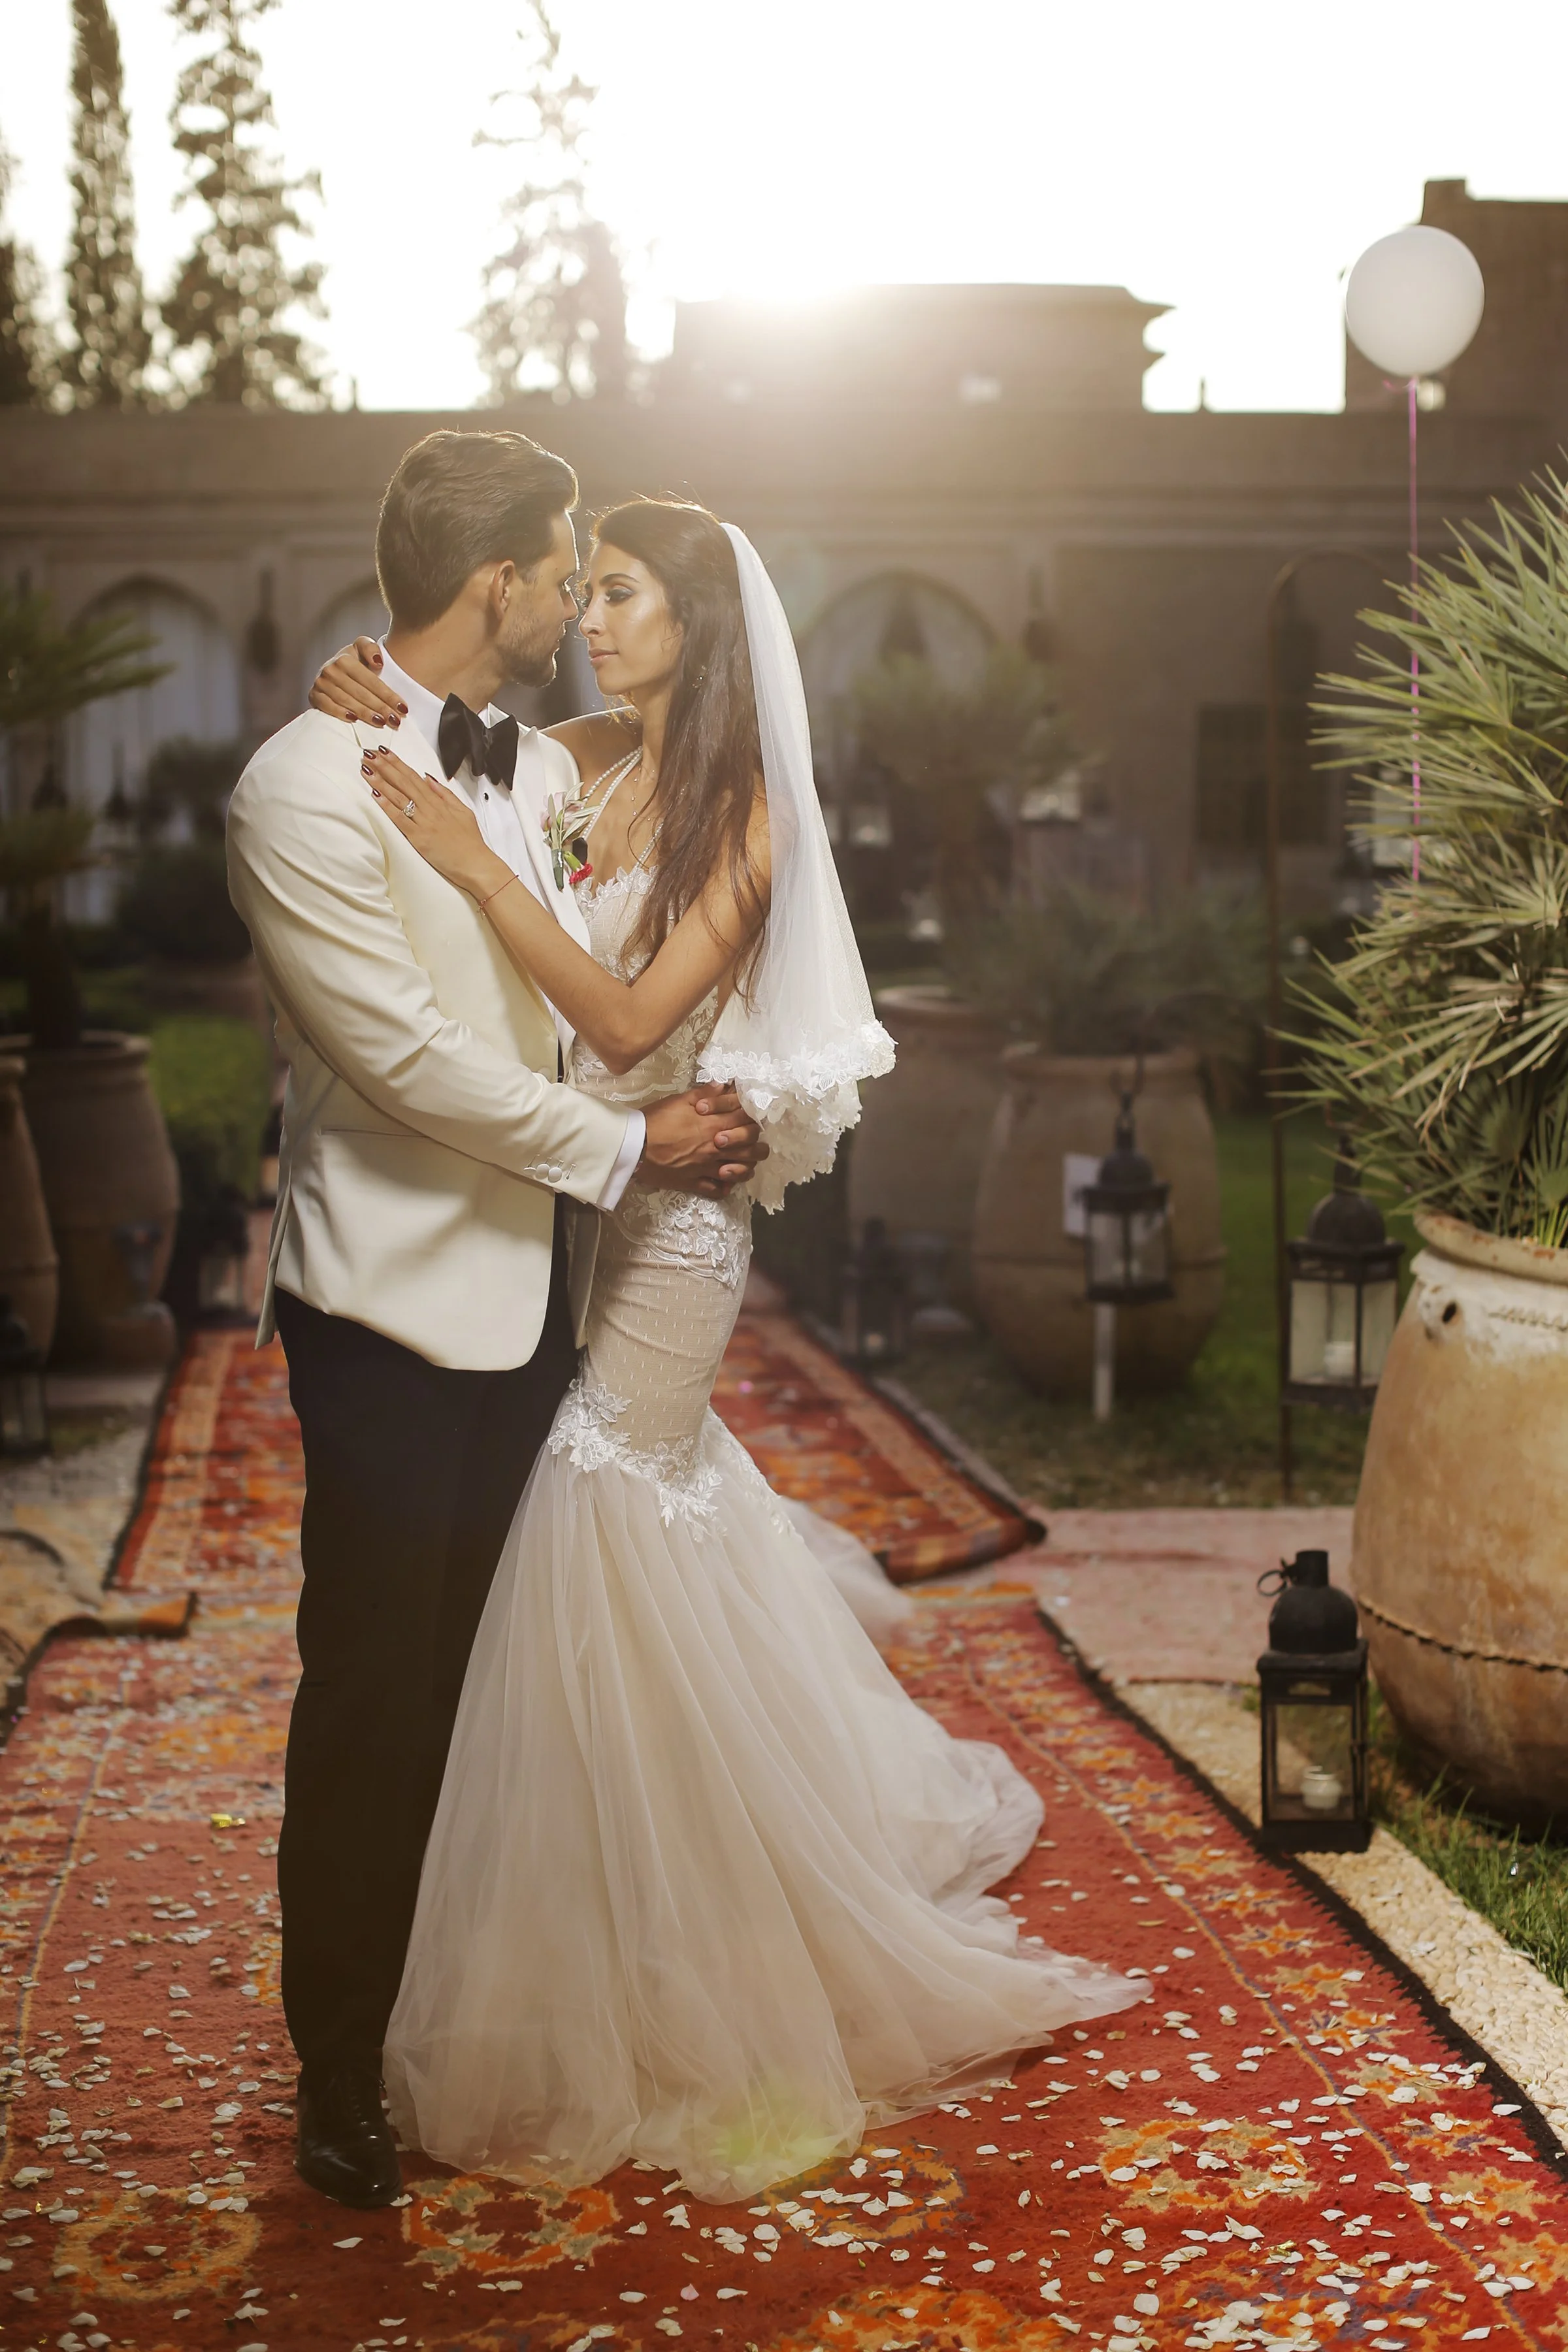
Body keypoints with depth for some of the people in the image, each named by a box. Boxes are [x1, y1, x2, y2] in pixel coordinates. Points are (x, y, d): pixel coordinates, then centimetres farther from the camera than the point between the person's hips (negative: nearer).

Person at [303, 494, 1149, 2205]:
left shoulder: (741, 812, -11)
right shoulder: (583, 760, 6)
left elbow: (631, 1019, -21)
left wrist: (478, 863, -27)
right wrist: (371, 714, -14)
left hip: (658, 1215, -6)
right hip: (556, 1204, 6)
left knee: (606, 1575, -2)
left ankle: (643, 2007, 14)